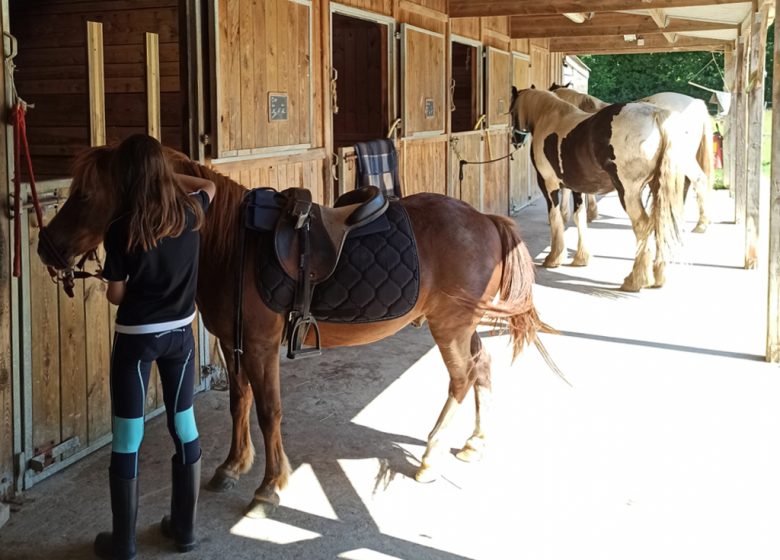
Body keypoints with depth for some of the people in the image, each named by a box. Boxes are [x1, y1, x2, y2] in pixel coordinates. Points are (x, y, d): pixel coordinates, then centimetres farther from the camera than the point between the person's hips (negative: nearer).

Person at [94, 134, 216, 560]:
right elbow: (210, 186, 20)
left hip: (136, 338, -4)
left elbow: (115, 295, -9)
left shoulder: (121, 230, -17)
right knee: (184, 427, 15)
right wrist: (168, 174, 17)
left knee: (127, 437, 5)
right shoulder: (190, 213, -4)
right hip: (180, 333, 4)